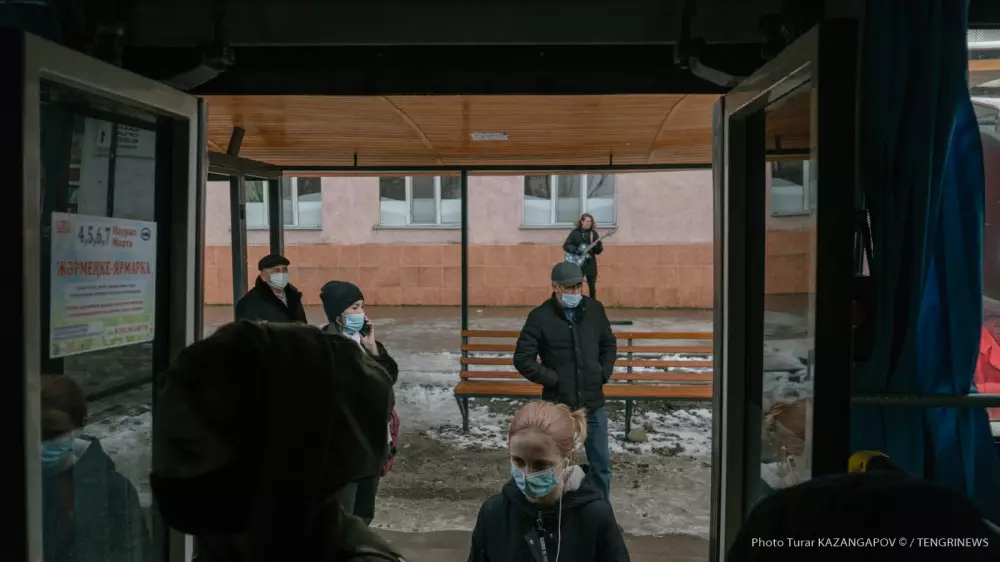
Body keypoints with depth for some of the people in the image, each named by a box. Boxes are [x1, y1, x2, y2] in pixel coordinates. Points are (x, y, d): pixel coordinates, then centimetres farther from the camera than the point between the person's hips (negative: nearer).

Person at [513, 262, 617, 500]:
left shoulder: (595, 309, 0)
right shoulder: (540, 317, -12)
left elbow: (609, 344, 15)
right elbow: (522, 359, -10)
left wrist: (604, 373, 4)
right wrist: (552, 379, -12)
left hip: (593, 405, 4)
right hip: (558, 406, -3)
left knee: (601, 464, 14)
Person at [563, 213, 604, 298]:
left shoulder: (594, 233, 4)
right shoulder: (575, 232, -3)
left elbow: (598, 251, 5)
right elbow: (566, 245, -5)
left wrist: (598, 245, -18)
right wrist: (575, 250, -21)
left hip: (590, 263, 2)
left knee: (592, 287, 7)